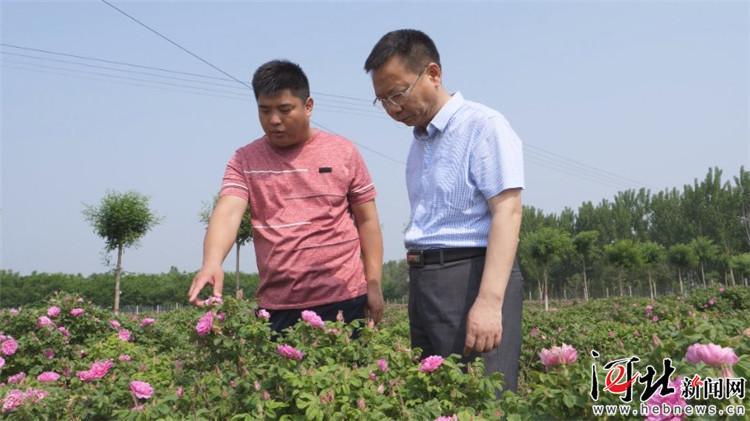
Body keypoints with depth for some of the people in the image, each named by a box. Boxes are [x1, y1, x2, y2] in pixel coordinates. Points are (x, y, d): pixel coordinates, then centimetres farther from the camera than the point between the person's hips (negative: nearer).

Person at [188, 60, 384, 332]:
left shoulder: (343, 152, 3)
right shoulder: (244, 160, 4)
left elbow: (367, 220, 6)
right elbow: (227, 212, -11)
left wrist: (374, 285, 1)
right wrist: (212, 262, -30)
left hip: (344, 300, 0)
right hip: (276, 307, 1)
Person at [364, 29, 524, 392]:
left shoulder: (483, 125, -6)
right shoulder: (418, 143, 19)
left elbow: (507, 212, -15)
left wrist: (489, 301, -24)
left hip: (472, 275, -8)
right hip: (423, 280, 8)